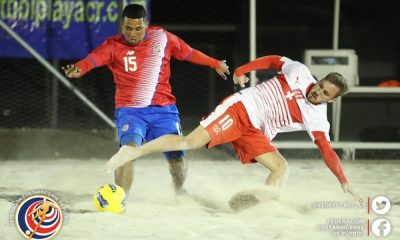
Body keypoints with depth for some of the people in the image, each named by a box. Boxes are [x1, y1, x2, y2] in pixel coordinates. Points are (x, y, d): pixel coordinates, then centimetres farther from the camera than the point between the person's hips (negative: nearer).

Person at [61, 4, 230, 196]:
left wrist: (215, 64, 28)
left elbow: (189, 53, 16)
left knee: (176, 156, 5)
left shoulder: (162, 38, 1)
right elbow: (94, 58, -27)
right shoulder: (114, 46, -9)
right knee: (129, 149, -27)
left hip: (163, 109, 3)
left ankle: (179, 191, 37)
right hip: (130, 110, -3)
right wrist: (78, 69, -49)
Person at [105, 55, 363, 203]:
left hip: (255, 133, 5)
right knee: (190, 142, -18)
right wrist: (242, 71, -6)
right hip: (241, 108, -5)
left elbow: (327, 150, -1)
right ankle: (134, 151, -13)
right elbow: (272, 60, 3)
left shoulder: (317, 119, 1)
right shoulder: (299, 72, -6)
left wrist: (345, 182, -9)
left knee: (281, 166, -12)